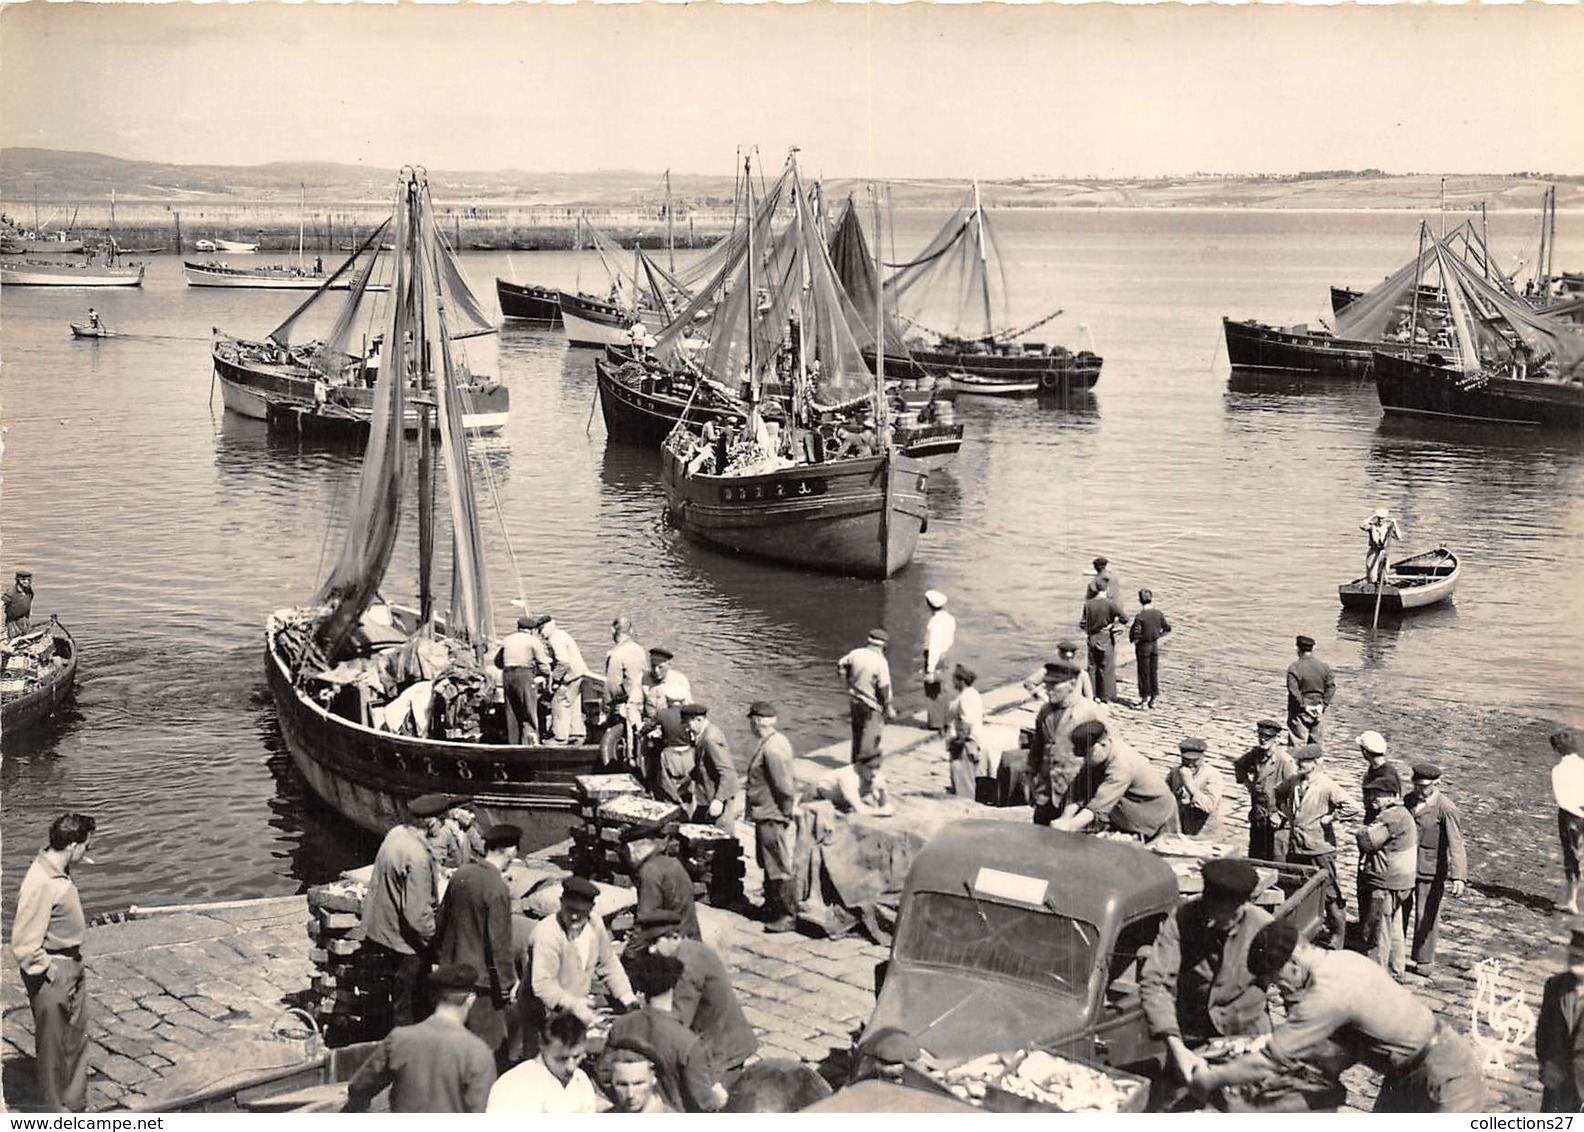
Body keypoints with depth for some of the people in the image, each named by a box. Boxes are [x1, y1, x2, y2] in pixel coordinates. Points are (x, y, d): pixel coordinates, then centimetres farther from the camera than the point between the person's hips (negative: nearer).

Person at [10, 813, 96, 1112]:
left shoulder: (57, 869, -1)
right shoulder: (41, 885, -29)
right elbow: (24, 946, -24)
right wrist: (48, 971, -16)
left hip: (71, 966, 9)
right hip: (52, 974, -9)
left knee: (76, 1040, 19)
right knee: (53, 1045, 8)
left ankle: (76, 1106, 34)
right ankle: (55, 1113, 24)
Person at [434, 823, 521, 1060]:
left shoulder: (460, 875, 2)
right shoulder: (497, 889, -20)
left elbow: (441, 921, 12)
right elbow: (499, 943, -18)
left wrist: (441, 959, 23)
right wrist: (508, 982, -8)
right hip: (482, 979, -8)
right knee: (487, 1048, 3)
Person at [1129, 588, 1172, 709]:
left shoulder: (1140, 616, -20)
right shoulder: (1158, 614, -4)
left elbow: (1136, 634, -21)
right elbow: (1167, 628, 5)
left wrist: (1134, 640, -2)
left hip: (1143, 646, -4)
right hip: (1155, 645, 4)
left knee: (1144, 673, 6)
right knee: (1154, 672, 13)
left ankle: (1144, 698, 12)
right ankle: (1154, 697, 18)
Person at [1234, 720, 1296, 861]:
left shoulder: (1285, 761, -18)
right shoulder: (1254, 754, 1)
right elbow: (1238, 766, 24)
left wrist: (1281, 814, -17)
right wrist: (1248, 783, 12)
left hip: (1277, 823, -7)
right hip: (1257, 820, 7)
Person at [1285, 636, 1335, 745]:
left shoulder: (1294, 667, -14)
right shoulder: (1324, 666, 3)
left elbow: (1293, 691, -20)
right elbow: (1331, 687, 3)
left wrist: (1303, 705, -12)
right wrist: (1323, 704, 2)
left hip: (1300, 712, -5)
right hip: (1317, 709, 5)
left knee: (1298, 743, -3)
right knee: (1315, 741, 16)